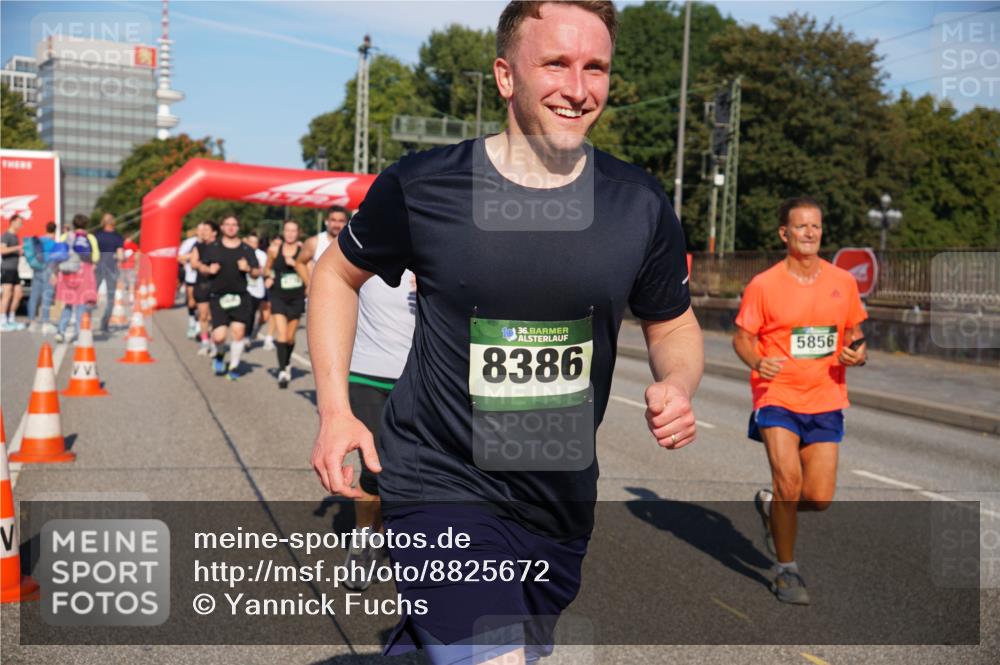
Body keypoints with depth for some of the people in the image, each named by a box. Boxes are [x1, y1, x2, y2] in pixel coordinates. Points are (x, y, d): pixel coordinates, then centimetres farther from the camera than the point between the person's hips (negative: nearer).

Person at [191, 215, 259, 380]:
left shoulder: (246, 249, 7)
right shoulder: (212, 248, 7)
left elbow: (257, 273, 8)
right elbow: (201, 266, 13)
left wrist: (248, 269, -13)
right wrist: (209, 269, -8)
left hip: (240, 297, 1)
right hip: (218, 297, -1)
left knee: (238, 332, -7)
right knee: (219, 335, -10)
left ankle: (234, 366, 11)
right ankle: (219, 355, 25)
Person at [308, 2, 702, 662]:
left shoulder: (641, 204, -4)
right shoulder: (422, 186, -12)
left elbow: (673, 323, 10)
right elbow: (338, 273, 4)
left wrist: (677, 386, -12)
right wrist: (335, 409, -5)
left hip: (562, 501, 5)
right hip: (441, 484, -4)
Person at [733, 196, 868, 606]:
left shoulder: (843, 282, 5)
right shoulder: (763, 285, -5)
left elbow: (854, 333, 16)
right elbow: (742, 337, 0)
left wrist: (857, 353, -7)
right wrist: (757, 363, -21)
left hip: (826, 402, 4)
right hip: (777, 396, -3)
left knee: (820, 498, 1)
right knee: (788, 478, -18)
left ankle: (771, 506, 36)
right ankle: (786, 571, 3)